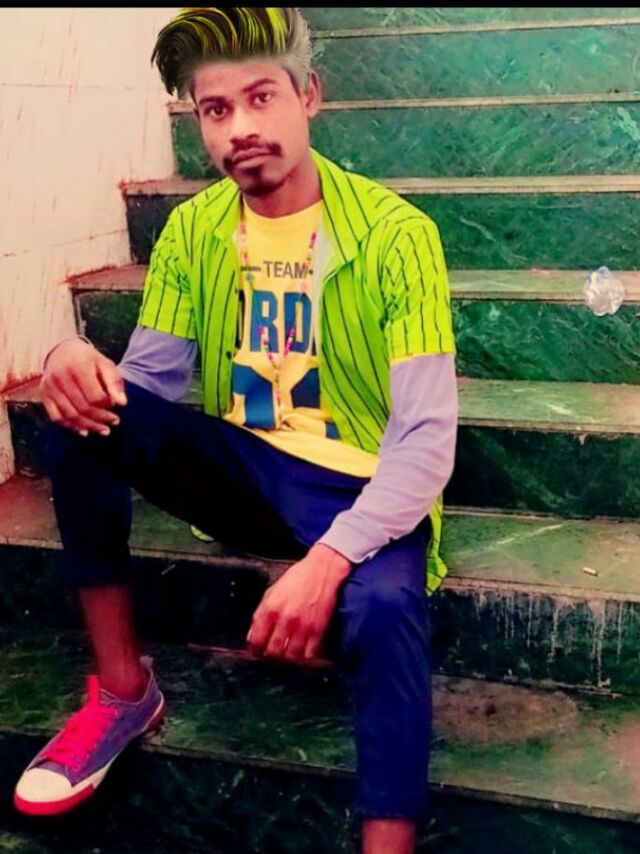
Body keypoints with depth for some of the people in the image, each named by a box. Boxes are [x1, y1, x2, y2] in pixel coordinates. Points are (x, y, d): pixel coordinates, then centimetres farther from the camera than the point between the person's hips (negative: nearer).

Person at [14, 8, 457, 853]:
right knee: (83, 406, -18)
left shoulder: (394, 233, -14)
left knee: (382, 605, -37)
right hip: (243, 470, 5)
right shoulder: (192, 231, 1)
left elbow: (426, 440, -20)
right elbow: (149, 383, 3)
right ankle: (123, 689, -8)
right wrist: (77, 360, -23)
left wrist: (329, 558, -36)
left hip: (360, 491, -4)